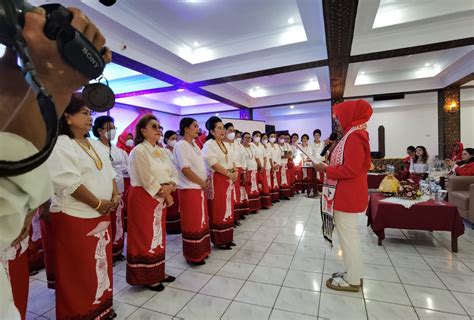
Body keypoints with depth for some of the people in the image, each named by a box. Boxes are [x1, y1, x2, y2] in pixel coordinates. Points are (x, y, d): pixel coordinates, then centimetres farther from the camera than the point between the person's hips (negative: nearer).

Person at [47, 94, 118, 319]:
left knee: (101, 263, 18)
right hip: (75, 217, -7)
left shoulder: (95, 144, 12)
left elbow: (109, 172, 14)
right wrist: (98, 204, -14)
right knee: (79, 271, 6)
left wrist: (115, 195, -1)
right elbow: (70, 183, -20)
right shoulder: (60, 145, -12)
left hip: (102, 215, 7)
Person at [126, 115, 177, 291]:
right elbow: (148, 181, -18)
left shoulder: (161, 151, 11)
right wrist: (166, 194, -10)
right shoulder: (138, 151, -13)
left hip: (160, 198, 8)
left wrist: (170, 186, -12)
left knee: (158, 236, 15)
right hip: (144, 198, -7)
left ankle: (157, 272, 31)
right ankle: (146, 277, 20)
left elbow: (174, 172, 7)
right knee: (145, 237, 4)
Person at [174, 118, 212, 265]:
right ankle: (193, 255, 16)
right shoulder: (181, 145, -13)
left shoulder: (194, 145, 14)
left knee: (201, 220, 16)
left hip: (199, 188, 9)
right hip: (189, 189, -9)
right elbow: (185, 169, -20)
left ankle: (201, 250, 30)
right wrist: (202, 183, -13)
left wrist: (206, 180, 3)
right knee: (192, 223, 2)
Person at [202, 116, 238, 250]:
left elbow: (231, 161, 18)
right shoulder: (208, 144, -9)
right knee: (218, 211, -1)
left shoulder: (226, 144, 15)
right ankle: (219, 240, 11)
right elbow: (214, 164, -17)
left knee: (228, 209, 12)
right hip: (217, 180, -8)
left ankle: (227, 238, 24)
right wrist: (229, 174, -14)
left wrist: (235, 172, -1)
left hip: (228, 180, 8)